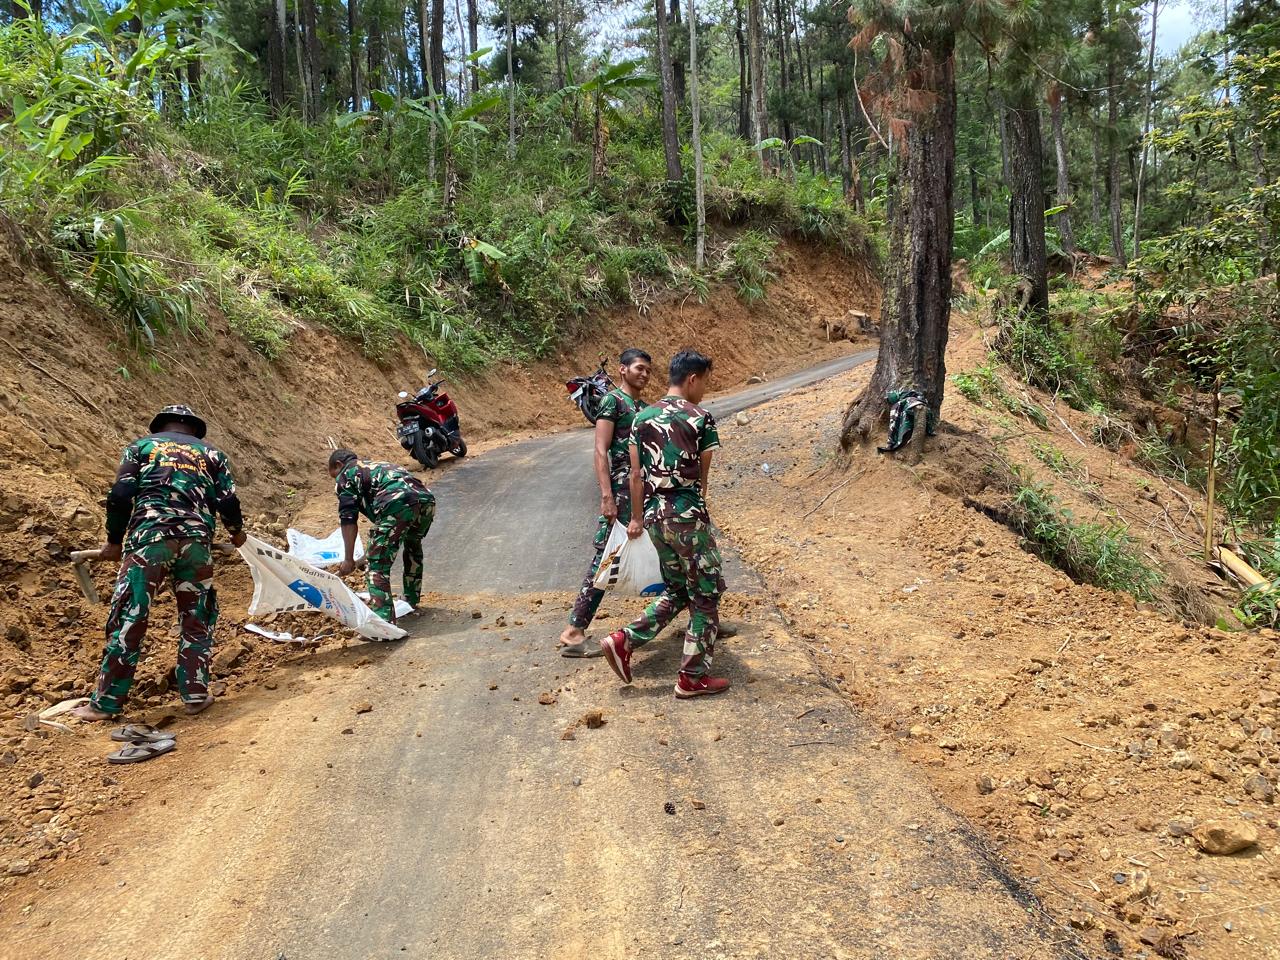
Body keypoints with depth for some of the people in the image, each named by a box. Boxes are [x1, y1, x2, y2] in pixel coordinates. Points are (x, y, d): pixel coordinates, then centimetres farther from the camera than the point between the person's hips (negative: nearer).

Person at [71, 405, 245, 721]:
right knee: (197, 620, 14)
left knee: (129, 619, 1)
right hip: (197, 539, 1)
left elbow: (120, 495, 6)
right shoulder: (211, 452, 22)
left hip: (148, 535, -1)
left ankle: (106, 702, 5)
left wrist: (114, 540, 18)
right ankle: (195, 694, 12)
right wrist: (237, 532, 28)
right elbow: (228, 502, 9)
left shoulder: (142, 445, 19)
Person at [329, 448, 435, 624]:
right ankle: (411, 601, 44)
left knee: (378, 565, -2)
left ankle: (384, 621, -14)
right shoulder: (376, 466, 42)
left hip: (397, 503, -8)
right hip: (426, 499, 8)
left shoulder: (345, 474, 19)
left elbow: (348, 519, 8)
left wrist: (348, 559, 8)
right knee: (413, 546, 34)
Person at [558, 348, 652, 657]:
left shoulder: (642, 407, 20)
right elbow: (601, 452, -13)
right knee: (606, 559, -10)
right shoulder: (612, 400, -5)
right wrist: (607, 496, -22)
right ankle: (573, 632, -7)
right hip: (622, 489, -9)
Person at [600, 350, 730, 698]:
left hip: (655, 514, 7)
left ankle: (623, 641, 11)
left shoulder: (642, 418, 8)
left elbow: (636, 474, 9)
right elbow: (702, 475, -1)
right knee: (706, 596, 8)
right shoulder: (702, 419, -8)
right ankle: (693, 678, 13)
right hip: (688, 515, -7)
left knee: (677, 591, 22)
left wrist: (636, 519, 17)